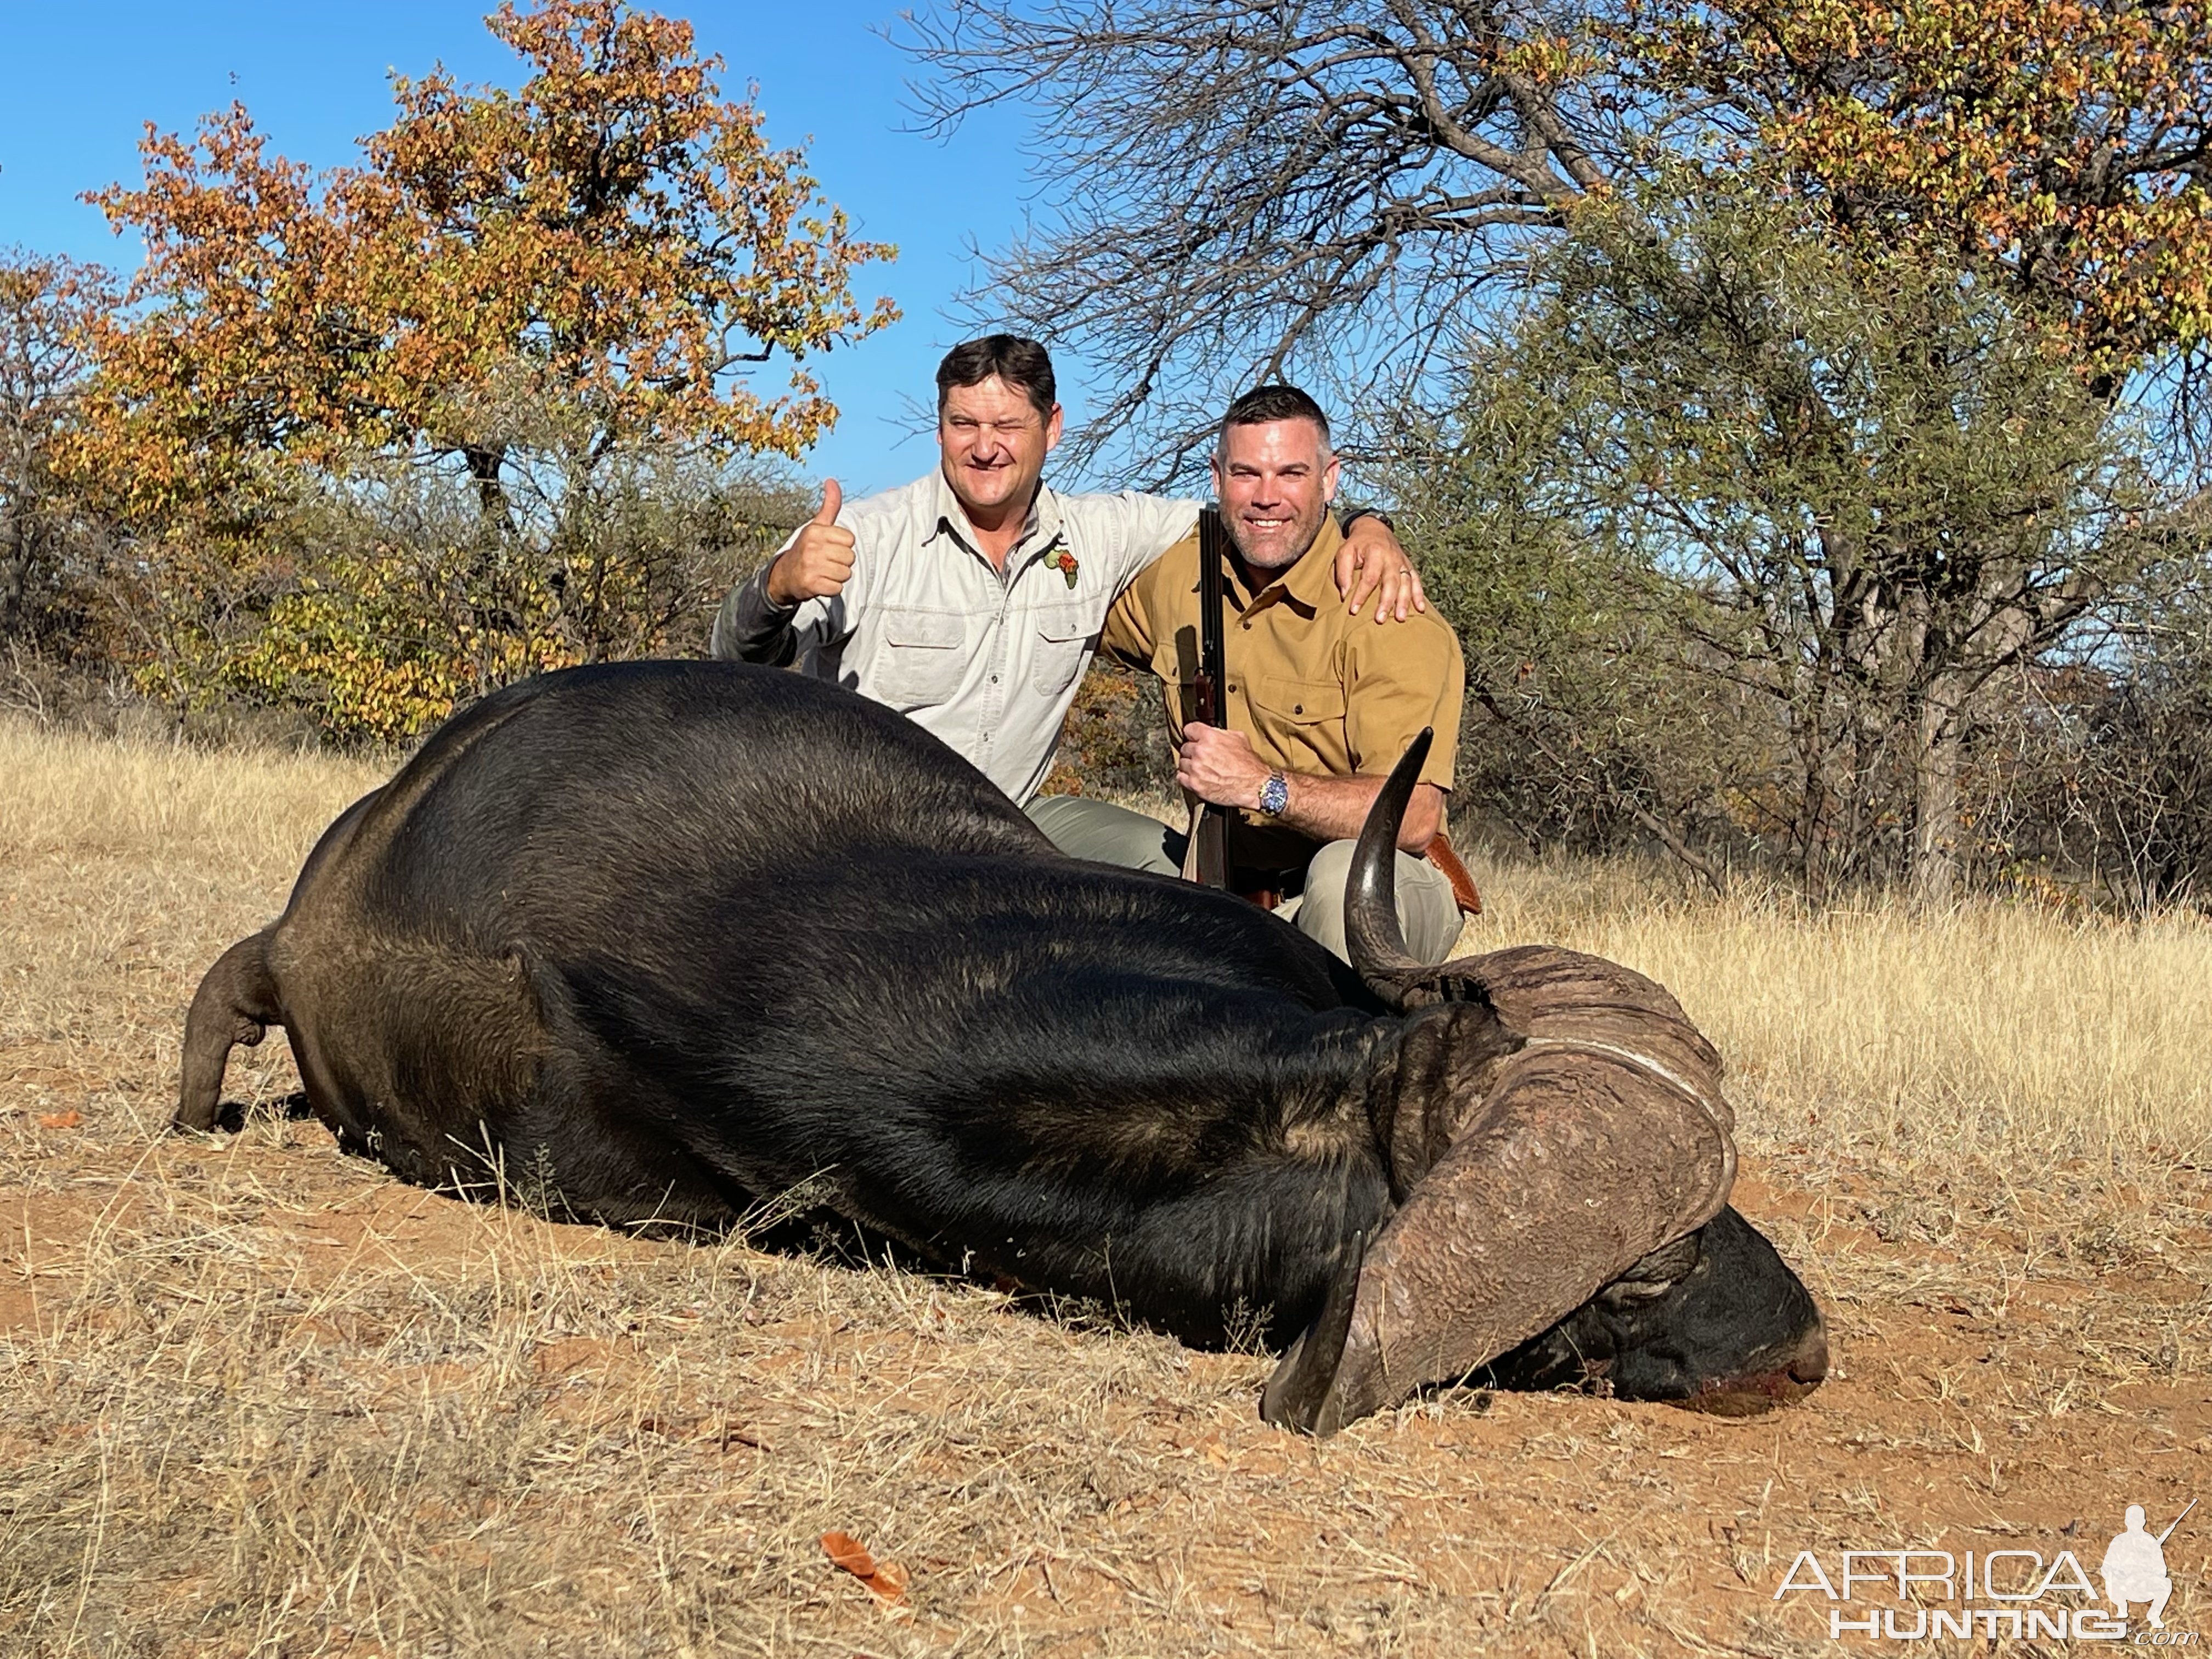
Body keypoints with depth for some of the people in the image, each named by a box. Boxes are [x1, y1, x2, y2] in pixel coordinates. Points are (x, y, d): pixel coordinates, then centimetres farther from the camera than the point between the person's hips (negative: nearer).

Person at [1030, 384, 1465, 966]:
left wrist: (1264, 787, -34)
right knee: (1046, 821, -2)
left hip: (1377, 896, -6)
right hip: (1225, 885, 6)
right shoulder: (1178, 574, 3)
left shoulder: (1388, 617, -17)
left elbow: (1415, 818, -27)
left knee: (1346, 872, -39)